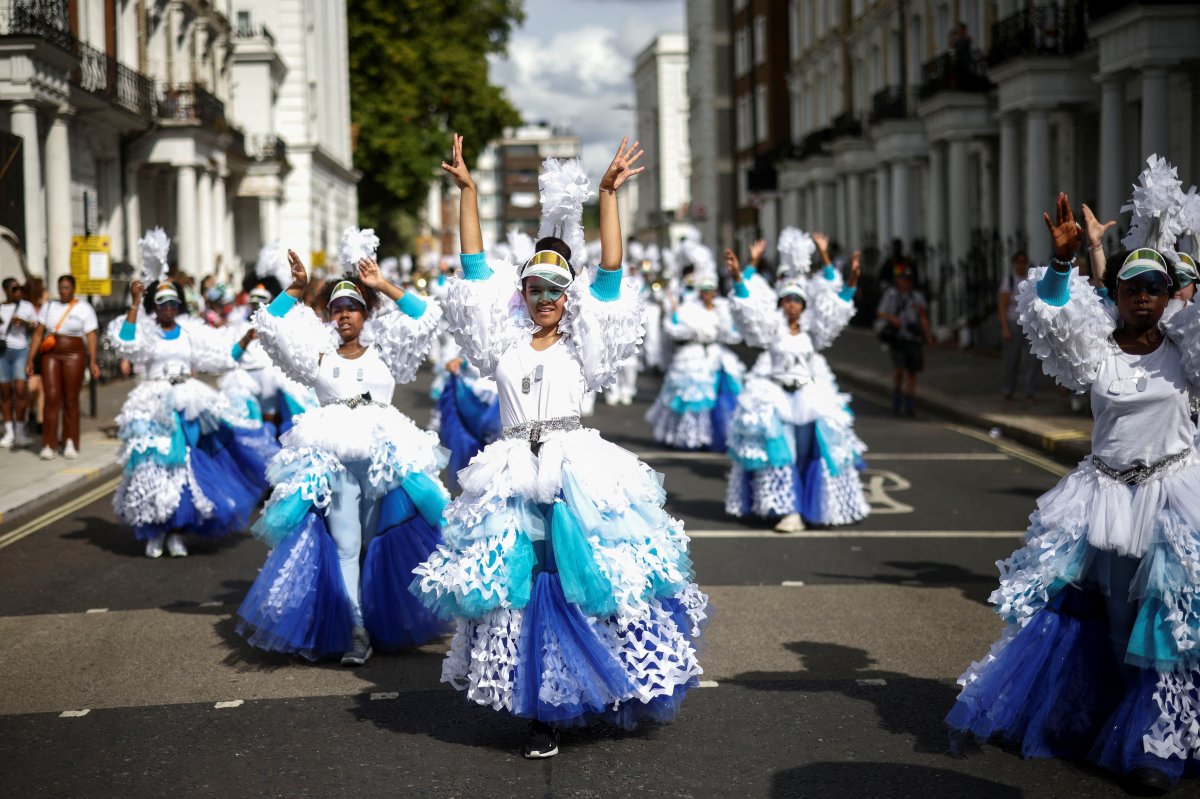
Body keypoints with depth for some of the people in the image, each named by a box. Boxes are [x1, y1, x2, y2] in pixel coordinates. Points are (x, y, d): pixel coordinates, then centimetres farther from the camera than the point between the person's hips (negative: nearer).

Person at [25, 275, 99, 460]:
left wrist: (92, 362, -14)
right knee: (51, 398, -8)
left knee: (70, 400, -1)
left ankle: (70, 444, 9)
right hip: (50, 355, 2)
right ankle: (49, 445, -7)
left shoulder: (84, 308, 4)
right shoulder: (49, 306, 12)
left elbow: (91, 336, -3)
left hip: (74, 356, -2)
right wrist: (30, 360, 4)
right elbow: (38, 334, 11)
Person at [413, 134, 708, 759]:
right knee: (518, 592, 0)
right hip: (514, 482, 2)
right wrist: (467, 191, 5)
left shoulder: (583, 346, 8)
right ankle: (538, 712, 9)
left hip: (579, 478, -1)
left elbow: (610, 275, 0)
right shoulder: (504, 343, 12)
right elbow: (475, 271, 9)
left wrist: (609, 196, -6)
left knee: (584, 587, -3)